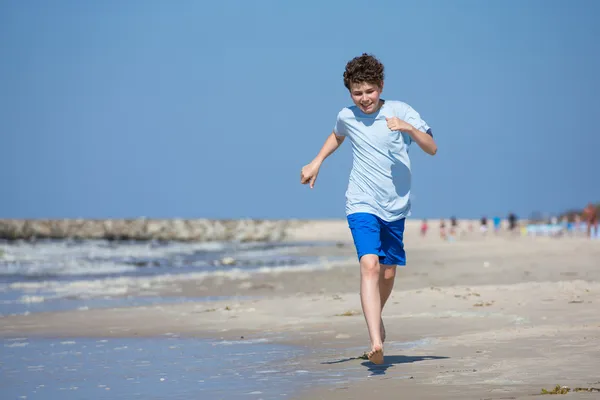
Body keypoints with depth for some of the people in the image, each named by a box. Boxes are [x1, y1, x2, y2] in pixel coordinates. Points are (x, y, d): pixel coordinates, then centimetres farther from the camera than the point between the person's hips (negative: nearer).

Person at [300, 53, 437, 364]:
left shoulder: (400, 111, -6)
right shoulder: (347, 116, 1)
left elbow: (432, 148, -12)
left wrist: (408, 128, -27)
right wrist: (316, 162, 17)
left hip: (395, 206, 1)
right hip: (361, 204, -1)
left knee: (387, 273, 12)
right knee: (369, 265, -21)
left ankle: (376, 317, 44)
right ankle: (376, 342, -30)